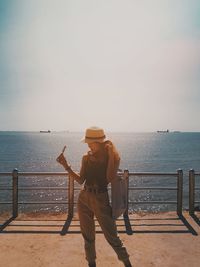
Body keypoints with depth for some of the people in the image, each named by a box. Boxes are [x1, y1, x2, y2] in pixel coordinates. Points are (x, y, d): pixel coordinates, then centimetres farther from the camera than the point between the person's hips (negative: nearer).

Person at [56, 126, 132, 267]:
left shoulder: (112, 157, -8)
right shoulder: (86, 158, 2)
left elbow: (110, 178, -21)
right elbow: (81, 180, -1)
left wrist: (111, 154, -22)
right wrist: (66, 165, -9)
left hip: (101, 199, -4)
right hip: (84, 198, 4)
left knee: (112, 236, 3)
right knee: (87, 235, 16)